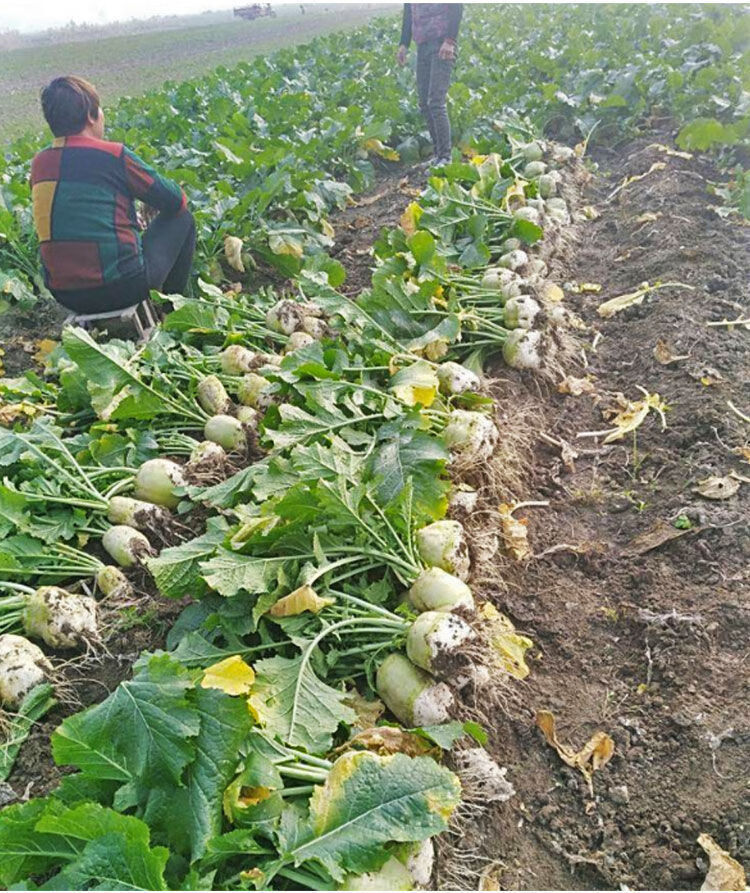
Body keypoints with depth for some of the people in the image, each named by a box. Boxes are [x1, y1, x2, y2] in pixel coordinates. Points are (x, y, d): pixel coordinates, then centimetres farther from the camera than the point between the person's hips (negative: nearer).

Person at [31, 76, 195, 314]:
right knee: (182, 218, 16)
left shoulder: (39, 163, 4)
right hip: (121, 287, -7)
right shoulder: (113, 155, -13)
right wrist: (155, 201, 22)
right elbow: (174, 200, -3)